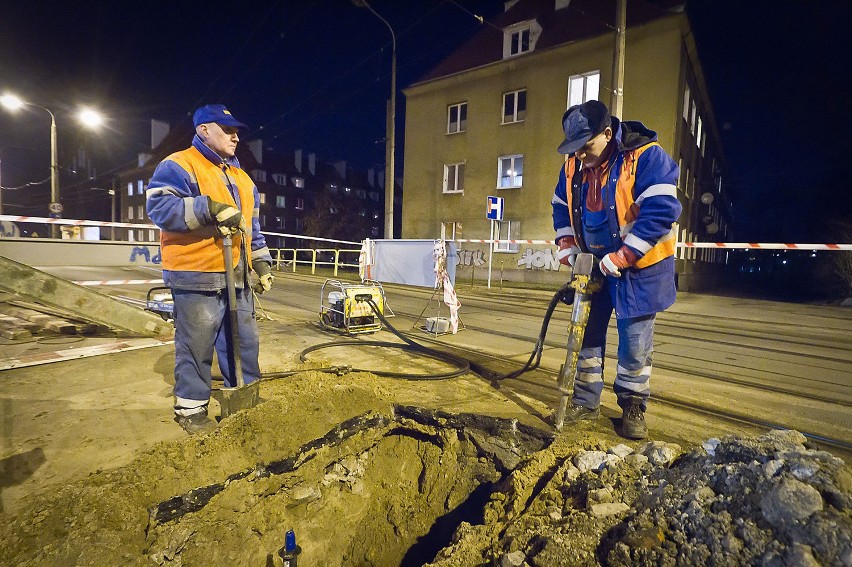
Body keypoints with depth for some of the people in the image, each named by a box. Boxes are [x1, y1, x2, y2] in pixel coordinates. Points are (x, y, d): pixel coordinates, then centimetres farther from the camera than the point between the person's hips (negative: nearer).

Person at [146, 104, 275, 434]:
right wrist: (210, 208, -27)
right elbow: (160, 206, -19)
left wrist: (262, 263, 16)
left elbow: (252, 227, 22)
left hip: (237, 277, 7)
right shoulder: (178, 166, -3)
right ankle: (191, 408, 19)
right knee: (196, 346, 2)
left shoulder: (242, 177, 20)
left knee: (245, 341, 13)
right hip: (196, 276, -7)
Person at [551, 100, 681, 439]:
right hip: (593, 264, 5)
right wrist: (567, 249, 1)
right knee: (587, 332, 9)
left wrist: (619, 259, -25)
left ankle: (633, 408, 23)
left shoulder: (646, 157, -17)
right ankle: (586, 401, 24)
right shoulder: (573, 166, 1)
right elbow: (561, 207, 13)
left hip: (638, 268, -5)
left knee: (634, 342, 1)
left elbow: (661, 211, -24)